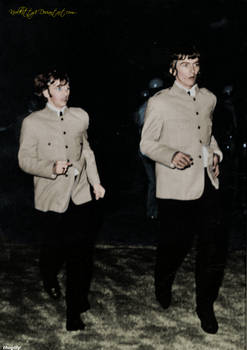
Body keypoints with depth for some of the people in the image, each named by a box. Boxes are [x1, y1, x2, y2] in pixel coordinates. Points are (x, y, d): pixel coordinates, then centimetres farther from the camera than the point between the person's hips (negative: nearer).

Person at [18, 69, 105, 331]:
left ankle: (75, 312, 17)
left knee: (81, 254, 1)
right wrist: (52, 168, -19)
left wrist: (95, 181, 17)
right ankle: (49, 278, 47)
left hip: (80, 195, 3)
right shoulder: (32, 122, -2)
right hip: (51, 198, -2)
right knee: (55, 248, 9)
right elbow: (25, 160, -3)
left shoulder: (80, 116, 9)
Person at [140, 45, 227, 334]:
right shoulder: (159, 102, -3)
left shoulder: (208, 98, 13)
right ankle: (162, 286, 39)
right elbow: (146, 143, -1)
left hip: (207, 183, 5)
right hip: (176, 186, -4)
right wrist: (172, 155, -18)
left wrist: (215, 153, 10)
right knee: (175, 244, 8)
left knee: (214, 246, 2)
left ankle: (205, 306, 20)